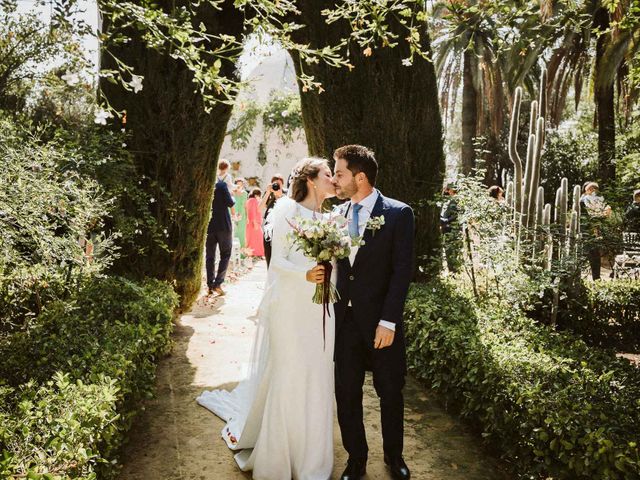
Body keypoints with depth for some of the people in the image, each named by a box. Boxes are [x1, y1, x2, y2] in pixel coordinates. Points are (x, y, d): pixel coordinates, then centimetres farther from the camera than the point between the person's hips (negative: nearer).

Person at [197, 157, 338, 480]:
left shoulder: (328, 216, 11)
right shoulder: (287, 210, -7)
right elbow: (278, 260, -10)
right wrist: (305, 275, -24)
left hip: (320, 308, 6)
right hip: (290, 306, -6)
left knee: (317, 378, 11)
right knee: (286, 377, 1)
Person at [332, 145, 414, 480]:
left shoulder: (398, 214, -8)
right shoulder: (337, 214, 6)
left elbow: (402, 270, -11)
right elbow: (333, 263, 5)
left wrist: (388, 321, -15)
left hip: (380, 322, -3)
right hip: (344, 320, 4)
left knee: (390, 392, 14)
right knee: (346, 394, 12)